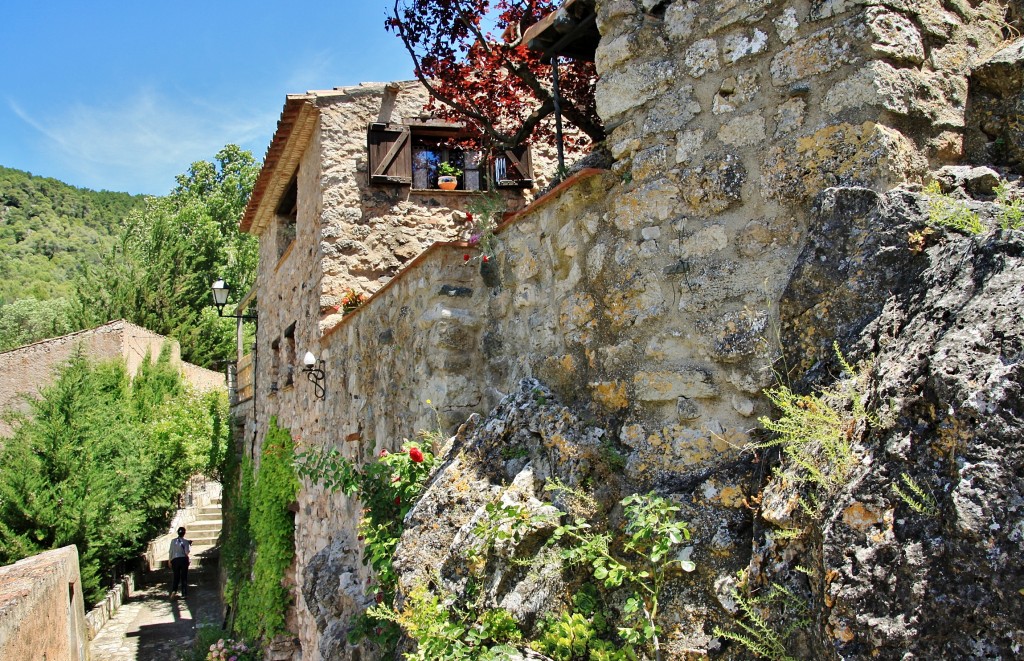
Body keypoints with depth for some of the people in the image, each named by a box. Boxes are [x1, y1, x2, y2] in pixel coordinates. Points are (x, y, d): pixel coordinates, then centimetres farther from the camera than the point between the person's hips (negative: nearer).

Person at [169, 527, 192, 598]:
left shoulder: (173, 541, 0)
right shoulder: (185, 541, -7)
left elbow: (171, 552, 2)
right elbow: (187, 552, -10)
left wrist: (170, 561, 12)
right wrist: (190, 546, 6)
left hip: (175, 560, 2)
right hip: (183, 559, -2)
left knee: (176, 576, 10)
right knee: (184, 576, 8)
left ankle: (174, 591, -13)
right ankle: (184, 593, 12)